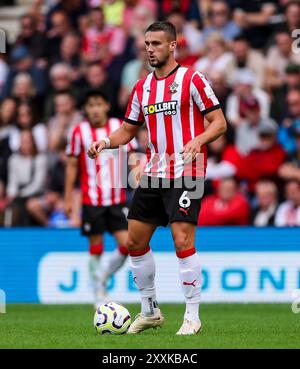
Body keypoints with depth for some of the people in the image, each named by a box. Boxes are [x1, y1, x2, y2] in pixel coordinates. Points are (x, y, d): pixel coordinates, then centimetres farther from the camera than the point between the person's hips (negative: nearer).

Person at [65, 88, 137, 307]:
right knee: (96, 247, 2)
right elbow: (72, 166, 4)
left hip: (117, 199, 1)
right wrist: (68, 198, 2)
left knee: (126, 244, -8)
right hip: (92, 199, -1)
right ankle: (99, 292, 16)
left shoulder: (120, 127, 1)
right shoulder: (79, 132, -1)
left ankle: (104, 276, 16)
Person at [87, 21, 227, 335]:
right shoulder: (142, 87, 13)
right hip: (152, 175, 7)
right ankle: (150, 312, 21)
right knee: (135, 242, 7)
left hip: (185, 173, -7)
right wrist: (106, 141, -2)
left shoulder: (192, 80, -5)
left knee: (182, 241, -15)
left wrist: (197, 141, -25)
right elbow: (128, 130, 19)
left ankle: (192, 316, -6)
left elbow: (219, 122, -7)